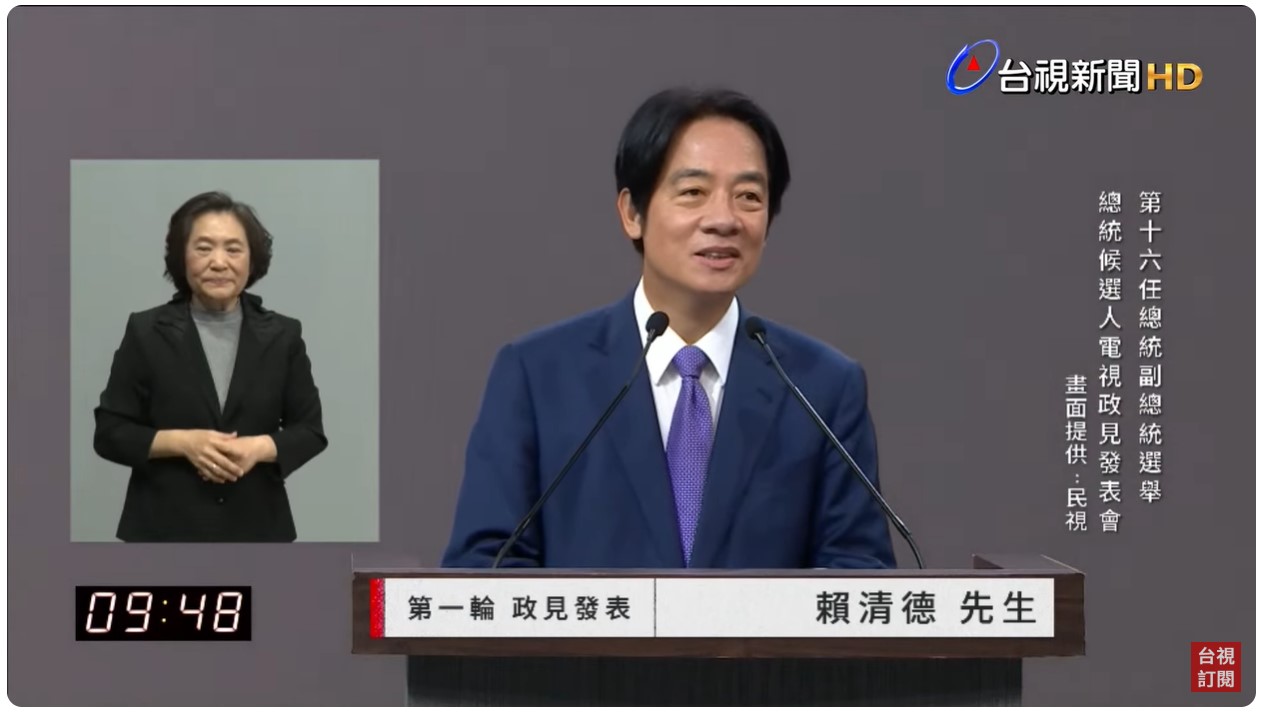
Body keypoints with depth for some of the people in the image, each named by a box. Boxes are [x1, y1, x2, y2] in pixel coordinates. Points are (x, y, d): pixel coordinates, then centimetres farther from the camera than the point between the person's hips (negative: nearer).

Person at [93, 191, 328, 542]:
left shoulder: (281, 335, 3)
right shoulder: (146, 332, -2)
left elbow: (310, 430, 4)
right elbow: (110, 433, -2)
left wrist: (259, 448, -15)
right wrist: (182, 442, -18)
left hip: (254, 534, 2)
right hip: (165, 532, -2)